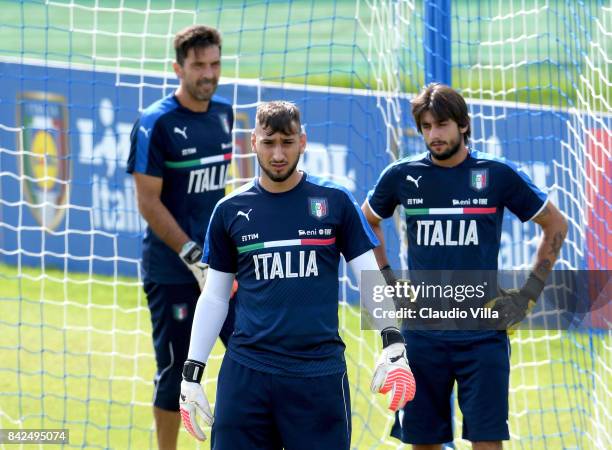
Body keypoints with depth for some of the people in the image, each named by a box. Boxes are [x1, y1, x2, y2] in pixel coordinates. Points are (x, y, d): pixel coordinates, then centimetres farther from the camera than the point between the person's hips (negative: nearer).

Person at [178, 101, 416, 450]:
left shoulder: (334, 201, 2)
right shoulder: (230, 210, 7)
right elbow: (214, 297, 12)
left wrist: (394, 347, -10)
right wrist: (192, 374, 7)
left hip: (320, 371, -1)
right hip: (246, 371, 2)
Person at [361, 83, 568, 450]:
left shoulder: (498, 174, -3)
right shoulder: (402, 176, 3)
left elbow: (556, 226, 8)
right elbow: (368, 221, 23)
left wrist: (529, 294, 2)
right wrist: (388, 279, 13)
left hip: (482, 334, -2)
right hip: (423, 334, 2)